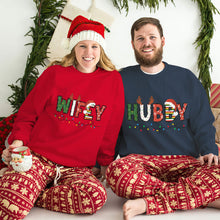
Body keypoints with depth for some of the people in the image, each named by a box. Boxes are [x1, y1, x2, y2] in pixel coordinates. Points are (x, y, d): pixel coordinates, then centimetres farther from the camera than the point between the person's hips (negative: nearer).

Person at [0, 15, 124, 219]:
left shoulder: (113, 80, 9)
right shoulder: (54, 74, 8)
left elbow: (111, 128, 12)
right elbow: (28, 113, 12)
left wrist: (106, 162, 15)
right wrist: (18, 140, -4)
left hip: (77, 167, 2)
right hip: (36, 157, -2)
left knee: (96, 196, -32)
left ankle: (31, 195, -13)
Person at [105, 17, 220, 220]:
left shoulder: (186, 78, 14)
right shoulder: (121, 80, 13)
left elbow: (203, 125, 14)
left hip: (185, 161, 1)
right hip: (138, 159, 0)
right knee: (117, 171, -35)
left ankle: (148, 203, -30)